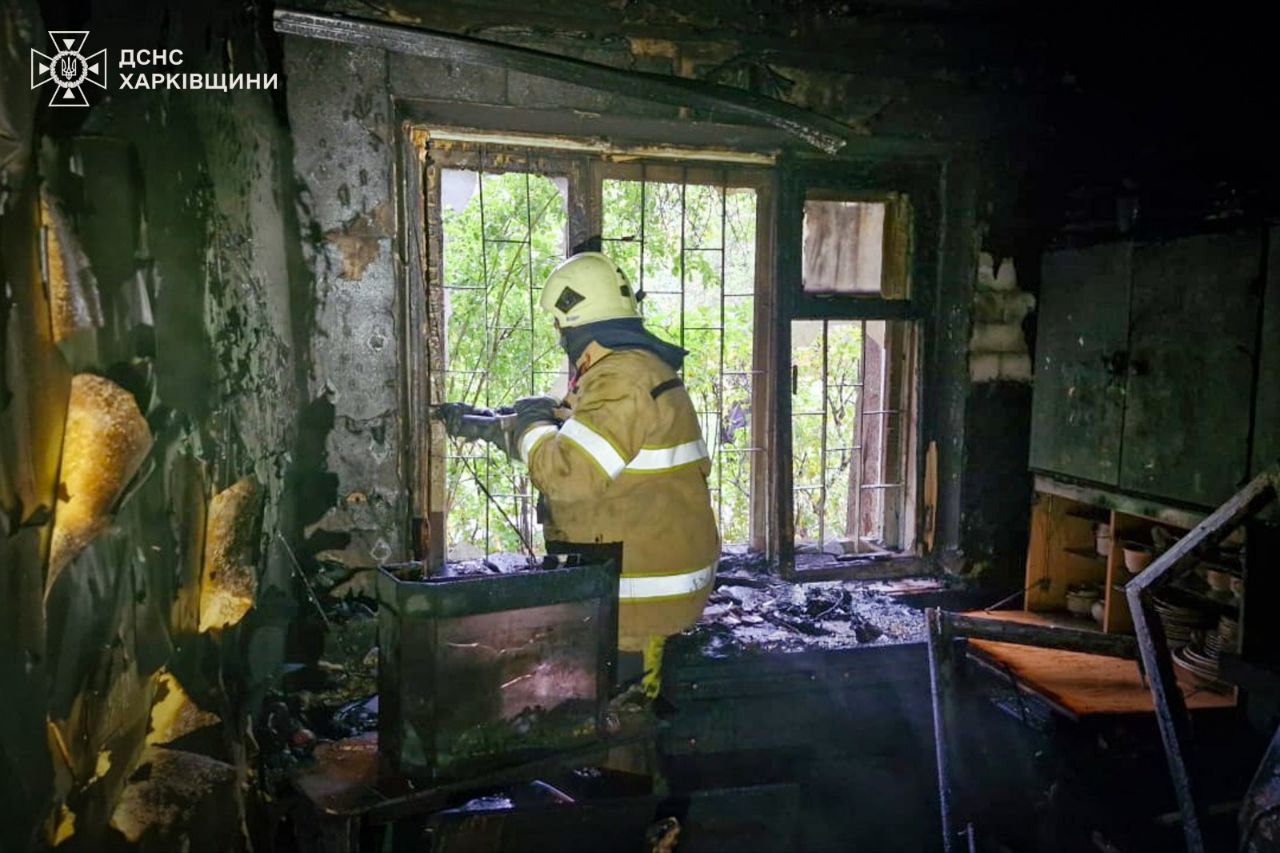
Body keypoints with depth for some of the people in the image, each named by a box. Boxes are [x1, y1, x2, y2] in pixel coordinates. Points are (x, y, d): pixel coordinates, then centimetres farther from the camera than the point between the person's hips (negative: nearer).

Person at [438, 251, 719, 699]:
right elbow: (568, 431, 25)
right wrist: (484, 422, 28)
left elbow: (567, 474, -29)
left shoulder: (623, 381, -22)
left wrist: (529, 425, -10)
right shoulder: (638, 365, 13)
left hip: (640, 591, -10)